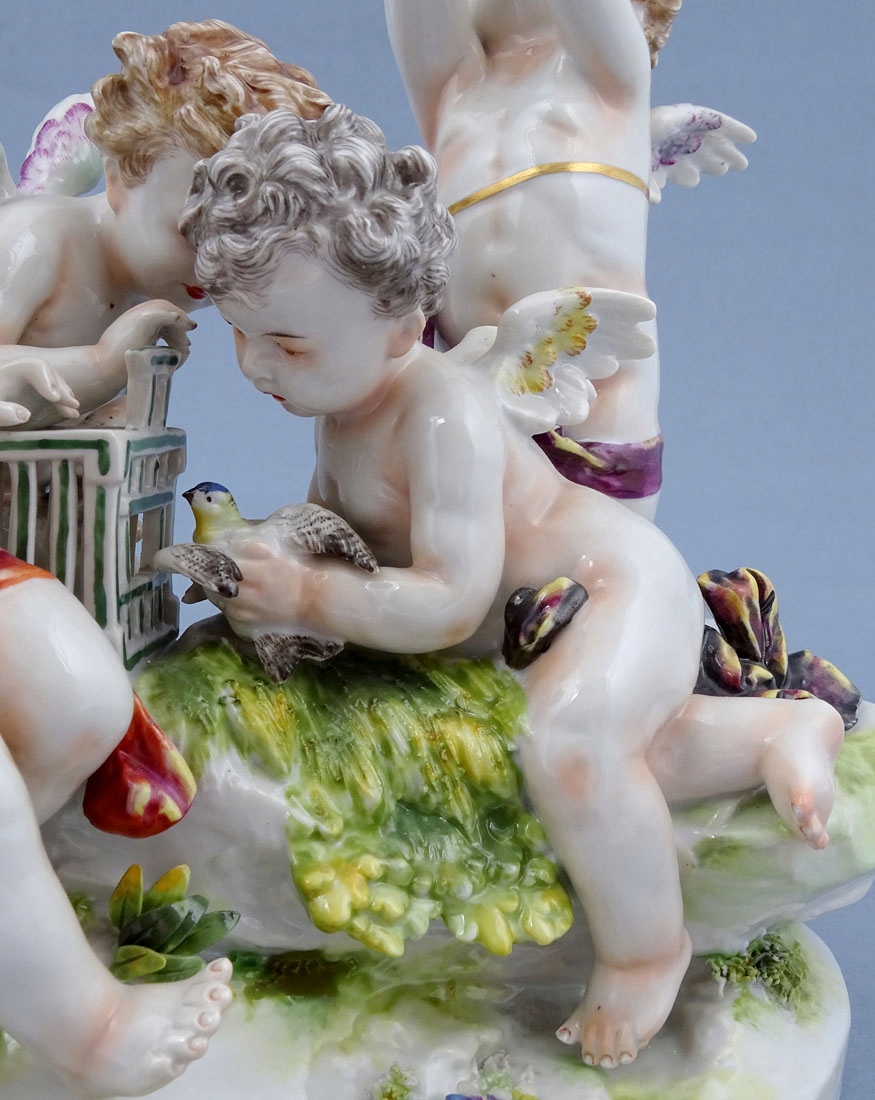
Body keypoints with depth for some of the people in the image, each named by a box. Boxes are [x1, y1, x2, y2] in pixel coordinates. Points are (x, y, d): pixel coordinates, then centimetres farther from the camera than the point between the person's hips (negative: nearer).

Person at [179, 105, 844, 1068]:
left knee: (569, 745, -34)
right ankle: (778, 727, 19)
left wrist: (307, 600, -31)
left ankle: (646, 946, -8)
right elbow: (332, 517, 14)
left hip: (616, 583, -10)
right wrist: (270, 558, -5)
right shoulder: (343, 396, 2)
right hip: (533, 630, 11)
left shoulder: (441, 413, -29)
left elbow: (448, 602, -33)